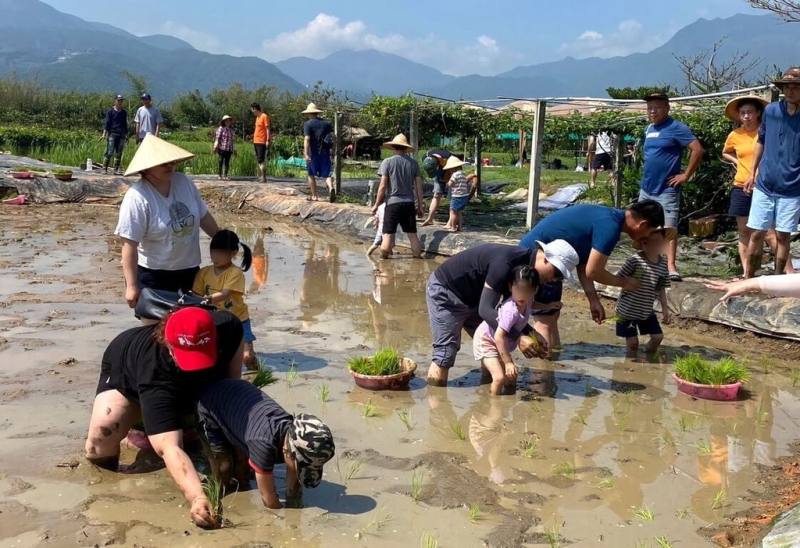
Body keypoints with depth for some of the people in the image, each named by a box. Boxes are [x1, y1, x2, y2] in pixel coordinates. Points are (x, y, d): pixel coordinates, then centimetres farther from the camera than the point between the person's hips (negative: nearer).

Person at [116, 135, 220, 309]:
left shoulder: (184, 182, -1)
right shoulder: (137, 198, -21)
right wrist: (131, 286, -25)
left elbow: (204, 216, 11)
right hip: (153, 276, -6)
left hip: (189, 271, 6)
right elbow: (129, 245, -22)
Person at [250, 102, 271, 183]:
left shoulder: (264, 116, -9)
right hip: (256, 141, 9)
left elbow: (267, 129, -12)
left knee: (261, 160, -12)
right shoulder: (257, 117, 17)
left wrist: (268, 140, -17)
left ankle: (264, 177, -12)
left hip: (262, 142, -9)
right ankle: (260, 176, 14)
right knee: (258, 160, 10)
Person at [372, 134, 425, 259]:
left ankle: (383, 261, 6)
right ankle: (418, 258, 11)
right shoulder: (413, 163, 5)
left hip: (393, 203, -3)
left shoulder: (387, 162, -4)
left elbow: (383, 186, -7)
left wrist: (376, 204, 1)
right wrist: (420, 206, 13)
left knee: (388, 235, 1)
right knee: (413, 235, 8)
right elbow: (419, 186, 5)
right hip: (409, 203, 3)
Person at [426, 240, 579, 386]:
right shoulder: (506, 262, -33)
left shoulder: (525, 264, -5)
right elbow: (485, 309, -35)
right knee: (445, 354, -13)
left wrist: (532, 333, -13)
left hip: (471, 299, 9)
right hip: (444, 292, -9)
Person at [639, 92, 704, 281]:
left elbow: (697, 150, -17)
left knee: (669, 228, -11)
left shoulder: (676, 128, -10)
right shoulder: (648, 129, 13)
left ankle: (671, 267, -11)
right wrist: (649, 172, 14)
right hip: (646, 188, 8)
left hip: (666, 190, -8)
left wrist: (686, 175, -16)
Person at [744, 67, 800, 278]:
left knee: (782, 236, 6)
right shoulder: (771, 111, 0)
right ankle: (750, 276, 17)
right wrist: (752, 173, 12)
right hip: (764, 185, 2)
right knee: (757, 233, 4)